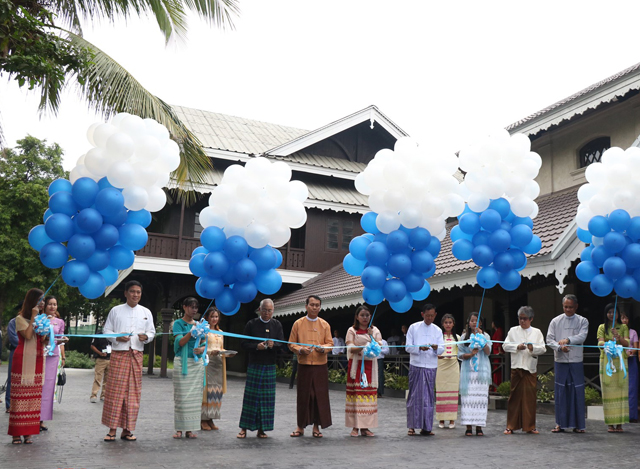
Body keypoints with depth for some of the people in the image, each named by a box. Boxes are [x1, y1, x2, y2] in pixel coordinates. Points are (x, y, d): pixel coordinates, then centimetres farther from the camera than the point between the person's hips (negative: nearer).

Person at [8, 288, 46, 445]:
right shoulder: (20, 318, -2)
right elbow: (28, 335, -18)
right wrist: (33, 317, -13)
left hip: (37, 361, 6)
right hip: (23, 360, -6)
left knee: (34, 396, 3)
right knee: (20, 395, -5)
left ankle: (28, 432, 6)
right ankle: (16, 433, -1)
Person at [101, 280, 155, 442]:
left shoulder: (146, 312, 12)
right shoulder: (116, 310, 7)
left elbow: (152, 332, 14)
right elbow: (107, 330, 7)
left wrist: (146, 337, -8)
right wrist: (117, 338, -12)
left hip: (136, 355, 2)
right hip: (118, 354, -2)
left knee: (133, 392, 2)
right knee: (115, 391, -5)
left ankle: (127, 429, 9)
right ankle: (112, 429, 2)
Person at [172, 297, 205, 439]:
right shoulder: (179, 323, 1)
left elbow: (204, 343, 14)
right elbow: (180, 342, -11)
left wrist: (202, 349, -9)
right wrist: (192, 331, -24)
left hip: (197, 362, 4)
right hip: (182, 362, -4)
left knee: (195, 395, 1)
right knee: (181, 395, -4)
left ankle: (190, 429, 5)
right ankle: (179, 429, 1)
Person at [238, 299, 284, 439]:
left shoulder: (277, 325, 8)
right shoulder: (251, 324, 2)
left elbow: (282, 344, 4)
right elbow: (244, 343, 0)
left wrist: (273, 345, -17)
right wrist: (256, 346, -17)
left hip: (270, 366, 2)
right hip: (254, 365, -2)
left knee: (267, 398, 3)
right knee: (250, 396, -2)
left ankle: (261, 429, 11)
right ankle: (244, 428, 6)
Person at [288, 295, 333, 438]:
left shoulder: (325, 325, 6)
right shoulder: (298, 324, 3)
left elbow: (330, 343, 6)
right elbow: (291, 344, 5)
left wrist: (323, 348, -15)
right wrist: (300, 350, -14)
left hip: (320, 366, 1)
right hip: (304, 365, -1)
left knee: (320, 396, 2)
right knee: (303, 396, 3)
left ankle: (316, 426, 13)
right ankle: (301, 426, 14)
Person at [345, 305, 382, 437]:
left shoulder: (375, 330, 12)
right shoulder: (352, 330, 6)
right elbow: (350, 348, -6)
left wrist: (372, 336, -13)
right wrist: (363, 347, -23)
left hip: (370, 366, 2)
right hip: (356, 365, -2)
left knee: (369, 394, -2)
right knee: (355, 393, -6)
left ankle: (365, 427, 3)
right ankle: (355, 427, 0)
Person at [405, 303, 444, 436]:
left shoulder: (437, 330, 10)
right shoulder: (413, 327, 3)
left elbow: (442, 349, 3)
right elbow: (408, 347, -2)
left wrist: (436, 348, -20)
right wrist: (419, 348, -19)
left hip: (431, 367, 2)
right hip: (416, 366, -2)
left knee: (428, 397, 3)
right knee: (414, 396, 0)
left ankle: (426, 427, 8)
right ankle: (412, 426, 8)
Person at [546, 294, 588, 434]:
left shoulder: (582, 321, 6)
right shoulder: (555, 321, 7)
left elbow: (582, 336, -9)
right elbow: (549, 339, 2)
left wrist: (568, 340, -25)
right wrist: (560, 347, -16)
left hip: (576, 361, -1)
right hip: (560, 360, 1)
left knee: (577, 391, 0)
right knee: (560, 391, 2)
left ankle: (578, 424, 9)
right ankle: (560, 423, 9)